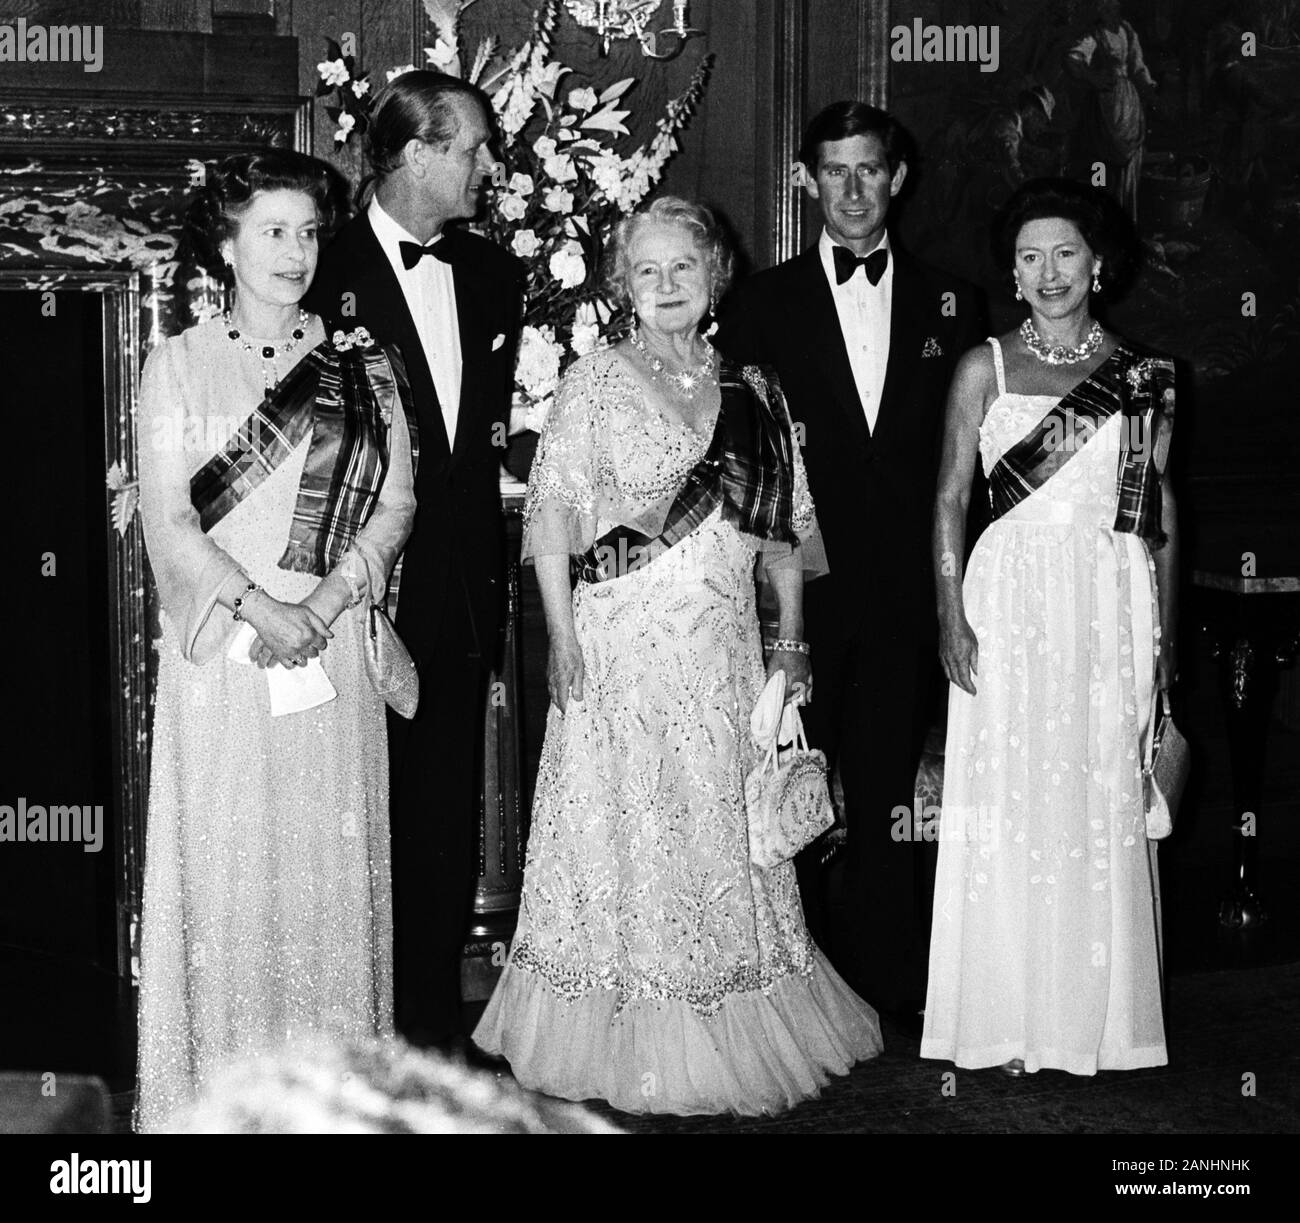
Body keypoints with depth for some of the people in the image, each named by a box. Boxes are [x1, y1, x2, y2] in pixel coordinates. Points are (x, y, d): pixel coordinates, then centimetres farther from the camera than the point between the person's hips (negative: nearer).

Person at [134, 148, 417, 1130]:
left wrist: (325, 602, -10)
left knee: (332, 860, 2)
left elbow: (397, 501, 4)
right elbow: (168, 522, -2)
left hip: (332, 645, 1)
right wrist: (262, 608, -13)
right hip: (217, 646, -1)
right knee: (222, 862, 0)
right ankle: (217, 1091, 10)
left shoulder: (362, 363, 8)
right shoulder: (180, 363, 4)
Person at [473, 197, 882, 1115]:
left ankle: (729, 1040, 18)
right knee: (624, 831, 0)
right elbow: (552, 514, -5)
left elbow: (783, 529, 12)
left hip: (725, 652, 3)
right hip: (622, 649, -3)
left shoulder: (753, 390, 10)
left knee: (726, 836, 7)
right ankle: (631, 1049, 11)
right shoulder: (595, 383, 0)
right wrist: (563, 641, -13)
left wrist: (791, 642, 7)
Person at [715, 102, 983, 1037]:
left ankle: (892, 981, 15)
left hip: (907, 586, 1)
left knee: (890, 790, 5)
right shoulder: (762, 305, 5)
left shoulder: (949, 305, 9)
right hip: (796, 583, -1)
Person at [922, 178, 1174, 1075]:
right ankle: (1010, 1020, 9)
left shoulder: (1145, 378, 7)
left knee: (1102, 806, 3)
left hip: (1111, 605, 1)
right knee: (1005, 807, -1)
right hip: (1010, 597, -1)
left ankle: (1093, 1018, 14)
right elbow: (951, 498, 2)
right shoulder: (984, 368, 4)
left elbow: (1162, 513, 9)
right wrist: (953, 616, -7)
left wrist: (1166, 631, 5)